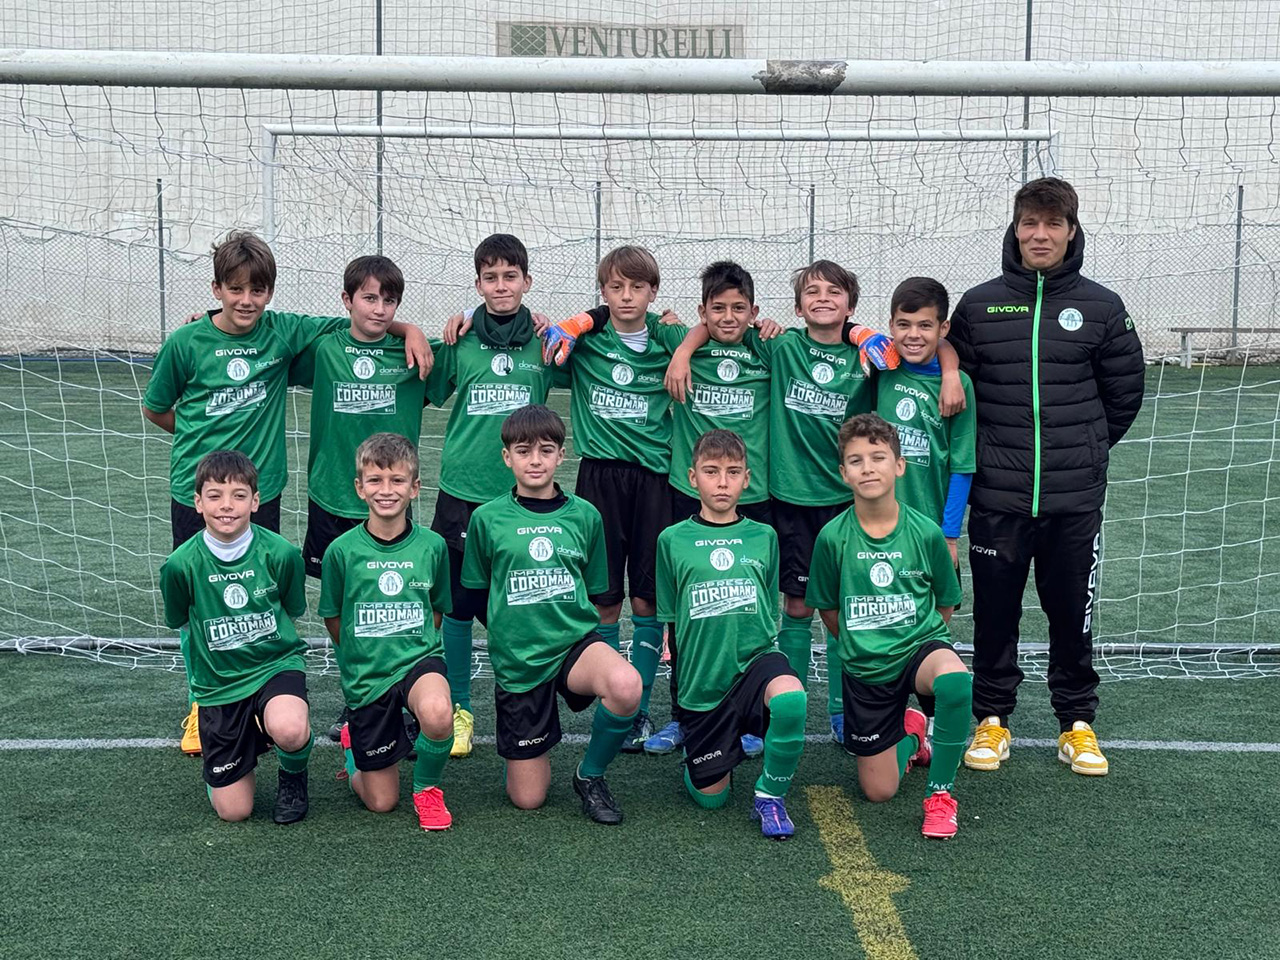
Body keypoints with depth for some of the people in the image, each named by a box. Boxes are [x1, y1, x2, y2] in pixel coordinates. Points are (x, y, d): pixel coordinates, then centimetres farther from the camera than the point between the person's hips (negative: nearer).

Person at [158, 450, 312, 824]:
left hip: (276, 663, -1)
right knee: (233, 811, 1)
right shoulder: (181, 565, -13)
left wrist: (256, 644, 7)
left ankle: (293, 774, 1)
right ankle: (250, 737, 33)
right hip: (218, 681, 1)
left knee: (289, 731, -37)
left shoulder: (281, 553, -14)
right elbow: (182, 624, 7)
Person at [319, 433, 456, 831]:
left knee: (437, 713, -38)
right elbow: (333, 618, 7)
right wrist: (361, 658, 7)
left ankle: (427, 787, -4)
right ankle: (354, 739, 38)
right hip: (366, 675, 0)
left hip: (419, 659, 0)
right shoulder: (342, 551, -7)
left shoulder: (432, 546, -3)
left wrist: (411, 646, 4)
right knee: (381, 802, 4)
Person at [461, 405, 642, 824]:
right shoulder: (488, 518, -1)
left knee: (626, 686, -36)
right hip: (517, 658, 0)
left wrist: (572, 623, 3)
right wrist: (509, 630, 9)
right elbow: (476, 592, 11)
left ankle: (590, 774, -6)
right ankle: (535, 741, 35)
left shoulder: (584, 515, 4)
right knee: (528, 799, -1)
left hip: (576, 641, 1)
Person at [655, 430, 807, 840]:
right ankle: (695, 745, 39)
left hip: (755, 657, 0)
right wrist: (675, 665, 5)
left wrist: (763, 648, 5)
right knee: (711, 797, 2)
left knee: (791, 698, -36)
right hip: (700, 679, 0)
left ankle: (770, 795, -11)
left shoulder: (763, 537, 7)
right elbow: (668, 620, 8)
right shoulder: (673, 540, 2)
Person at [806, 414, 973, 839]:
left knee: (954, 679, -39)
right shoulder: (833, 537, -10)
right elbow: (828, 609, 7)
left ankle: (940, 793, -16)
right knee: (879, 791, 2)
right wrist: (860, 645, 10)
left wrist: (914, 640, 7)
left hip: (921, 645, -1)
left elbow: (945, 605, 5)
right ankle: (908, 734, 38)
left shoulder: (926, 533, -11)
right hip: (864, 668, 1)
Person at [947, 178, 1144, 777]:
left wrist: (1086, 451, 11)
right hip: (997, 498, 0)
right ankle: (992, 720, 23)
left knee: (1073, 615, 9)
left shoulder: (1102, 309, 1)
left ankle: (1077, 723, 25)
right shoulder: (977, 305, 1)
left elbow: (1124, 395, 10)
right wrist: (990, 451, 6)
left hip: (1076, 500, 0)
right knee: (995, 615, 8)